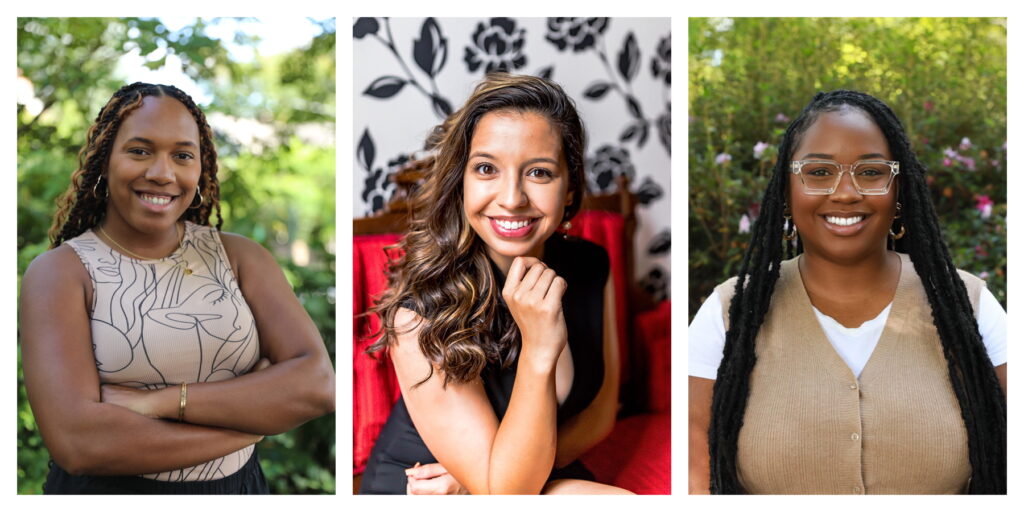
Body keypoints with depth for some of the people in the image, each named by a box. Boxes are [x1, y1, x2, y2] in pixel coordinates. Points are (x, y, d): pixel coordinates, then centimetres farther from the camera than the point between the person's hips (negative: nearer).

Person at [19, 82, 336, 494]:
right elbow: (77, 441, -24)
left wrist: (159, 402, -22)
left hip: (235, 488, 3)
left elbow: (317, 386, -16)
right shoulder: (59, 271, -10)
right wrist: (253, 417, -19)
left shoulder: (238, 255, -3)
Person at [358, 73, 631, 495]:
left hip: (549, 477, 5)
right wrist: (539, 351, -34)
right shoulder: (418, 311, -23)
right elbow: (504, 491, -22)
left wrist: (478, 479, -15)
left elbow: (599, 415, 0)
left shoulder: (592, 269, -9)